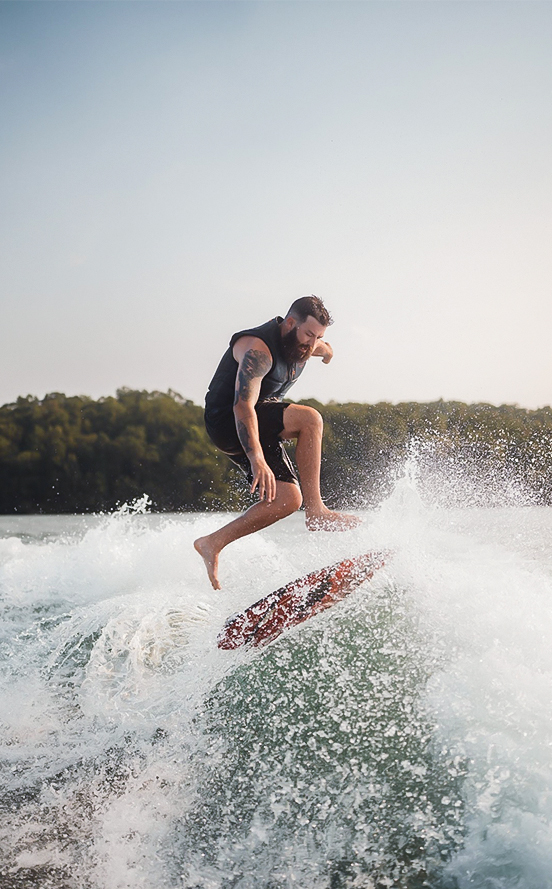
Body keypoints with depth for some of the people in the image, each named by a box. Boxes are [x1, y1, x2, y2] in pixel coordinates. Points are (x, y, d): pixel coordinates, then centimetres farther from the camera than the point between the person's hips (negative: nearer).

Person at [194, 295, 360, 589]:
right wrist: (257, 460, -49)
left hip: (260, 427, 9)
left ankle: (213, 542, -3)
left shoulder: (302, 343, 4)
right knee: (309, 419, -27)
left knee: (287, 499, -9)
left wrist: (325, 349, 57)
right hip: (227, 421, -9)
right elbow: (243, 406, -36)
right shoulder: (257, 350, -24)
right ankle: (316, 511, -23)